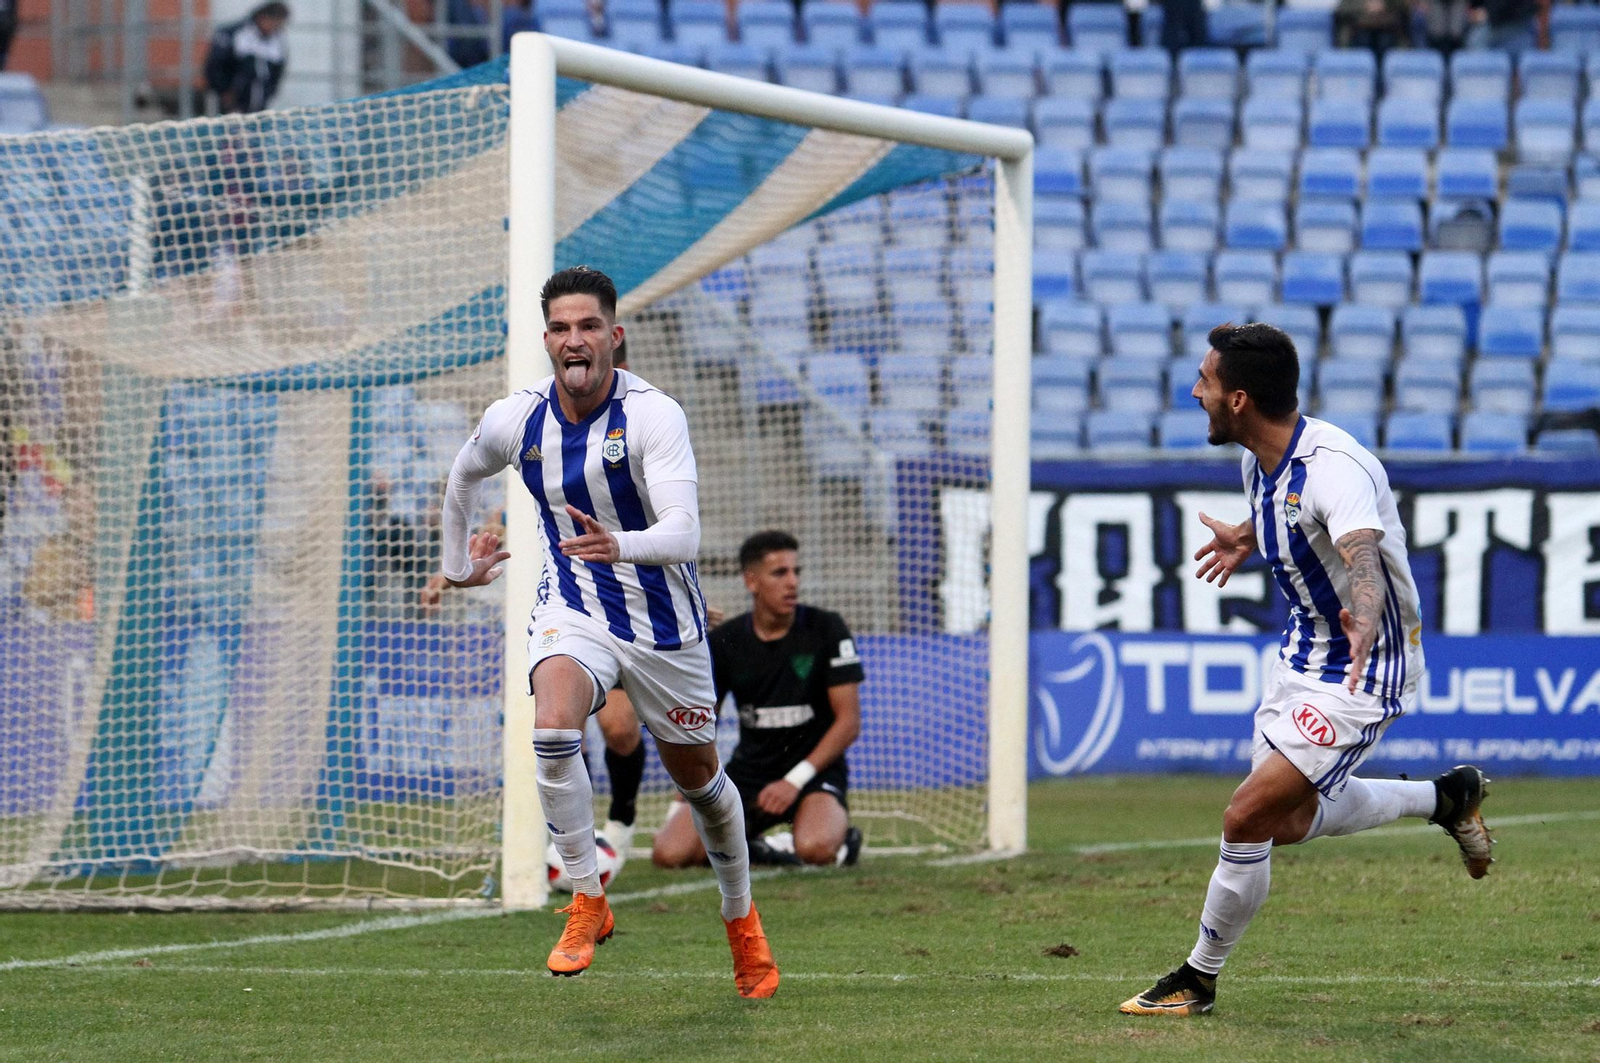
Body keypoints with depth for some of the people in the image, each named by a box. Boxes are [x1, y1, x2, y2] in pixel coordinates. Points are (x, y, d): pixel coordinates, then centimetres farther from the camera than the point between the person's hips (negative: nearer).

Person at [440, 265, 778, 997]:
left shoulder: (653, 416, -20)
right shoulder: (515, 421, -7)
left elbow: (684, 533, -31)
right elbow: (463, 476, 17)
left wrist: (621, 546, -51)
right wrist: (456, 563, 26)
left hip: (662, 615, -2)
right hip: (571, 609, 2)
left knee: (697, 777, 13)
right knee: (553, 730, -29)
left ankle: (741, 918, 39)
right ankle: (587, 903, -16)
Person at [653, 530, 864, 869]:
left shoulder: (826, 629, -6)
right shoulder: (725, 642, 1)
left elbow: (849, 721, -7)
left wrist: (795, 780, -16)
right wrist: (683, 804, 3)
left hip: (814, 768, -3)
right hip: (747, 772, 3)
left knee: (815, 848, -37)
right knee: (669, 852, -19)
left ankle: (842, 836, 1)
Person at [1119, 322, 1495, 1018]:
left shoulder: (1335, 467, -31)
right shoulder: (1260, 461, -3)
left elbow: (1363, 557, -48)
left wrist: (1365, 622, -68)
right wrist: (1245, 538, 37)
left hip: (1363, 670, -10)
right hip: (1303, 652, 10)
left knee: (1248, 818, -13)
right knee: (1288, 823, 19)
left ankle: (1199, 979, 5)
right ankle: (1447, 797, 36)